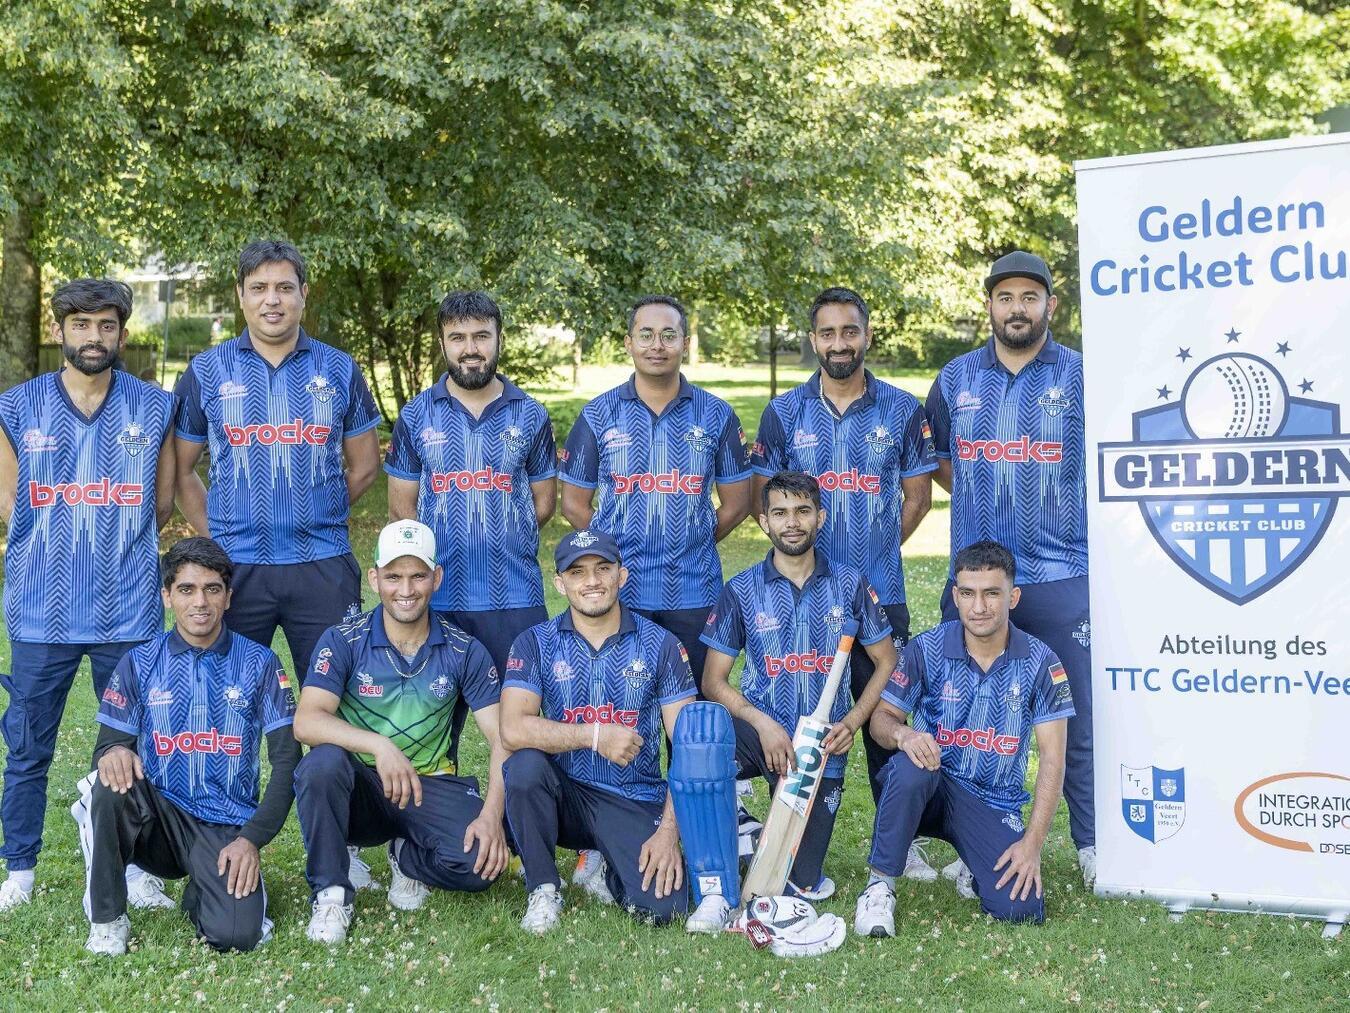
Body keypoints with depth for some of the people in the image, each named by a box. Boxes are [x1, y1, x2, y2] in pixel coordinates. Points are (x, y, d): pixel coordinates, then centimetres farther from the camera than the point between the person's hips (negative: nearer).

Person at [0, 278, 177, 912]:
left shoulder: (155, 408, 3)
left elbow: (161, 504, 9)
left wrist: (115, 550, 6)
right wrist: (57, 554, 6)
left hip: (128, 611, 0)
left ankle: (132, 868, 19)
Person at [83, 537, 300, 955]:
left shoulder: (259, 663, 1)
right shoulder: (139, 663, 4)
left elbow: (287, 759, -1)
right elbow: (107, 746, 3)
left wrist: (251, 839, -11)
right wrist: (114, 753, -24)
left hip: (227, 827, -1)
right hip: (159, 819, 1)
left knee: (235, 935, -25)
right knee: (114, 782, -32)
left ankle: (203, 888, 12)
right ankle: (106, 918, -12)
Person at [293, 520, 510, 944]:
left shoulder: (464, 651, -3)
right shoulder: (343, 642, -7)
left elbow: (502, 739, -7)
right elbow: (307, 721, -21)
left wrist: (492, 816, -23)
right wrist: (378, 746, -37)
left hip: (428, 786, 1)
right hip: (359, 787, -1)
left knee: (482, 859, -27)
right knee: (322, 762, -35)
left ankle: (407, 858, 9)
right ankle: (330, 893, -14)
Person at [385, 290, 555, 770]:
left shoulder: (530, 415, 6)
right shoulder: (417, 416, 6)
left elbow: (544, 500, 11)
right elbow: (401, 505, 8)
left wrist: (502, 542, 2)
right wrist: (443, 549, 2)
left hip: (516, 596, 0)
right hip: (438, 596, 0)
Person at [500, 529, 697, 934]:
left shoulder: (661, 645, -1)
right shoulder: (535, 643, -1)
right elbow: (513, 729, -16)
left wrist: (669, 831, -15)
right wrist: (596, 735, -22)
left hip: (636, 803, 0)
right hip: (565, 796, 0)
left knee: (662, 906, -23)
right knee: (525, 763, -32)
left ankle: (610, 870, 14)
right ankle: (543, 889, -8)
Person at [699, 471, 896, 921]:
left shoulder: (850, 584, 3)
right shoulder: (741, 590, -1)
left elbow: (886, 661, 8)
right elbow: (713, 680, -2)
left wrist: (852, 721, -7)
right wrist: (762, 723, -18)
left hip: (823, 747, 1)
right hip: (761, 731, -1)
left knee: (805, 885, -4)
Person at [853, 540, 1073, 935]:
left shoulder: (1040, 663, -6)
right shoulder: (926, 649, -6)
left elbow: (1052, 758, -7)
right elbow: (882, 716, -1)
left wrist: (1032, 843, -14)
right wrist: (902, 733, -27)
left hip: (993, 804, 1)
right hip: (929, 790, -1)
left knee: (1021, 909, -20)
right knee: (910, 769, -37)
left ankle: (979, 872, 17)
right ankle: (880, 886, -18)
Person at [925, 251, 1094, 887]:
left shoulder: (1082, 376, 2)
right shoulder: (956, 378, 10)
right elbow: (937, 458, 23)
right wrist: (983, 502, 12)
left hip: (1063, 578, -2)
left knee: (1079, 717, 0)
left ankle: (1092, 846, 13)